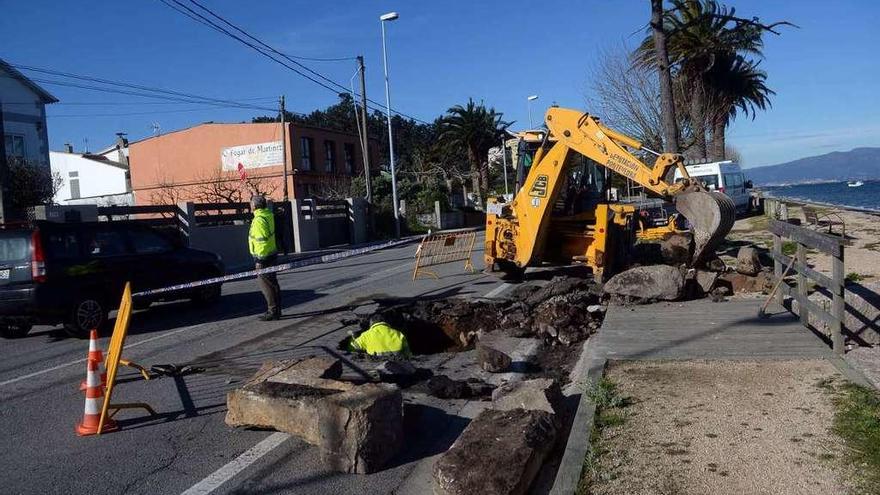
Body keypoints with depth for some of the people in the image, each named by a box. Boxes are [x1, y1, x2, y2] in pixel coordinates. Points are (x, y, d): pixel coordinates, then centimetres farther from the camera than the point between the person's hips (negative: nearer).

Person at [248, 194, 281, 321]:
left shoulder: (259, 220, -20)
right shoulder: (268, 214, 7)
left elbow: (262, 241, -24)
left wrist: (259, 259, -21)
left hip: (263, 256, -10)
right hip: (271, 254, 10)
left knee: (264, 283, -3)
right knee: (272, 283, 13)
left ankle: (273, 311, 0)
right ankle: (276, 311, 21)